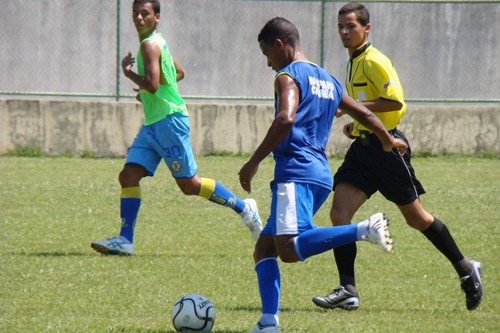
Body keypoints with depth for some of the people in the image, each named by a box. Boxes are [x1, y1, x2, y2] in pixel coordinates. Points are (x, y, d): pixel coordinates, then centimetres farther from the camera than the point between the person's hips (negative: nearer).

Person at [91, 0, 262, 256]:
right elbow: (178, 73, 29)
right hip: (152, 125, 10)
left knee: (188, 184, -3)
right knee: (128, 176, -1)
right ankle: (125, 239, -5)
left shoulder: (149, 45, -15)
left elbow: (152, 85, -25)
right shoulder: (157, 42, 15)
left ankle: (243, 208, 9)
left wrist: (127, 72, -10)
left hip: (169, 121, -10)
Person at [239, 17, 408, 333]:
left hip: (296, 171, -9)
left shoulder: (288, 76, -3)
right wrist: (389, 141, 49)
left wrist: (253, 162, -16)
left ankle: (364, 230, -32)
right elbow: (364, 113, 32)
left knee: (289, 249, -24)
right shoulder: (328, 80, 22)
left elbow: (286, 120, -20)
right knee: (264, 246, 10)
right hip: (321, 173, 9)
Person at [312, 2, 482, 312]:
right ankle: (348, 291, -8)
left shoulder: (374, 61, -13)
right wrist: (357, 123, 14)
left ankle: (466, 269, 22)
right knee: (339, 213, -8)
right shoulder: (354, 62, 16)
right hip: (363, 147, 8)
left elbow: (395, 101, -23)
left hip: (386, 147, -8)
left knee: (416, 217, 4)